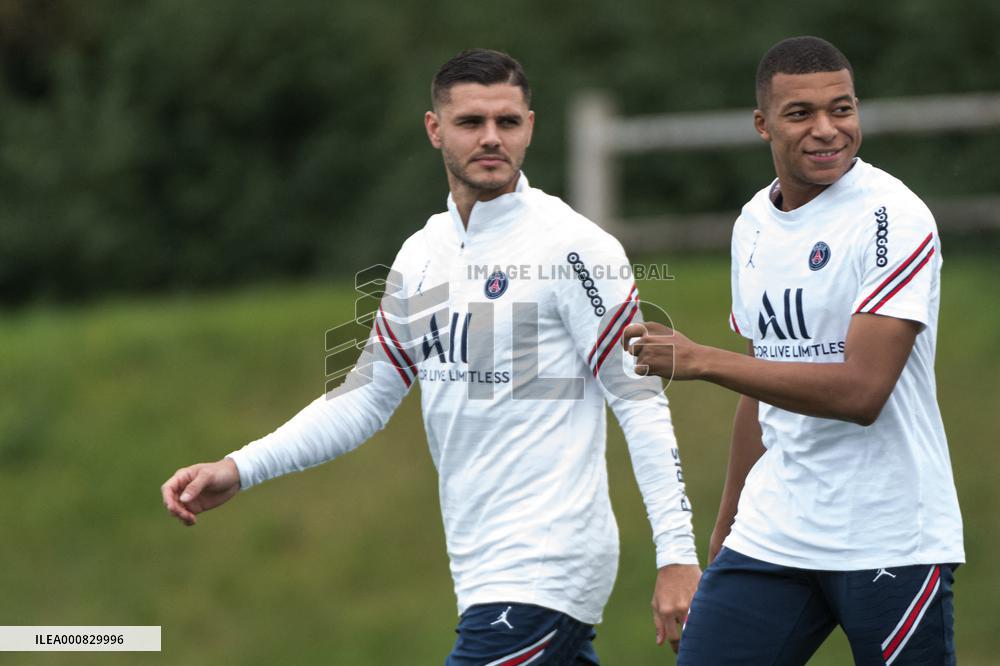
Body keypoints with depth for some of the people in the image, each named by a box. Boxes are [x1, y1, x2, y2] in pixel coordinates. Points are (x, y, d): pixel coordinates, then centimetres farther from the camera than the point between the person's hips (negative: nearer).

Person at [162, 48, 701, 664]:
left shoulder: (571, 247, -9)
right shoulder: (422, 255, 13)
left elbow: (641, 400, -10)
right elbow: (365, 398, 19)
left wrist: (677, 554, -17)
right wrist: (238, 470, 10)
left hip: (543, 573, -7)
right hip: (486, 577, 7)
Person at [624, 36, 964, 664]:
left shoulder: (893, 218, -12)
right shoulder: (755, 224, 11)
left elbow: (862, 390, -20)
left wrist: (699, 361, -19)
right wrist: (725, 532, 22)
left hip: (889, 543, -6)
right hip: (772, 536, 6)